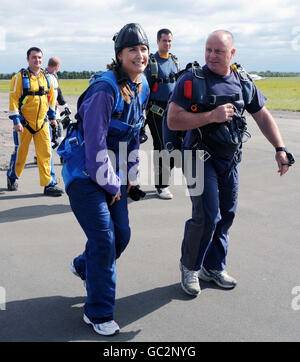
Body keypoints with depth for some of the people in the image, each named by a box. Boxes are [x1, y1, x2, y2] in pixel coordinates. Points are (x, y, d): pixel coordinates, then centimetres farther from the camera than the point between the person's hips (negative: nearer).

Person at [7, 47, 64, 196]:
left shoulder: (46, 77, 8)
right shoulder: (20, 77, -7)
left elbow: (51, 97, 20)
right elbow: (13, 99, -9)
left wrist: (52, 115, 20)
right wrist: (16, 120, -15)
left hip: (42, 122, 4)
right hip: (24, 123, -3)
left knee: (46, 153, -2)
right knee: (20, 152, 9)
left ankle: (49, 184, 3)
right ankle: (12, 178, 32)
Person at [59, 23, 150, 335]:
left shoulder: (142, 88, 5)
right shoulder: (105, 89, -22)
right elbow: (95, 142, -22)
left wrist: (129, 177, 11)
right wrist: (111, 185, -15)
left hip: (113, 175, 8)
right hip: (85, 175, -8)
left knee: (121, 235, 10)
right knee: (104, 239, -10)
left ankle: (83, 266, 42)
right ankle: (98, 314, 8)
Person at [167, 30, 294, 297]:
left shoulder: (243, 83, 4)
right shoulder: (191, 80, -10)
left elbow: (263, 117, 11)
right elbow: (173, 120, -18)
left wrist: (280, 149, 0)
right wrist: (211, 116, -25)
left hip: (230, 160, 5)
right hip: (201, 157, -5)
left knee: (226, 215, 10)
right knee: (207, 216, -11)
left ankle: (214, 267, 27)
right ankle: (189, 266, 12)